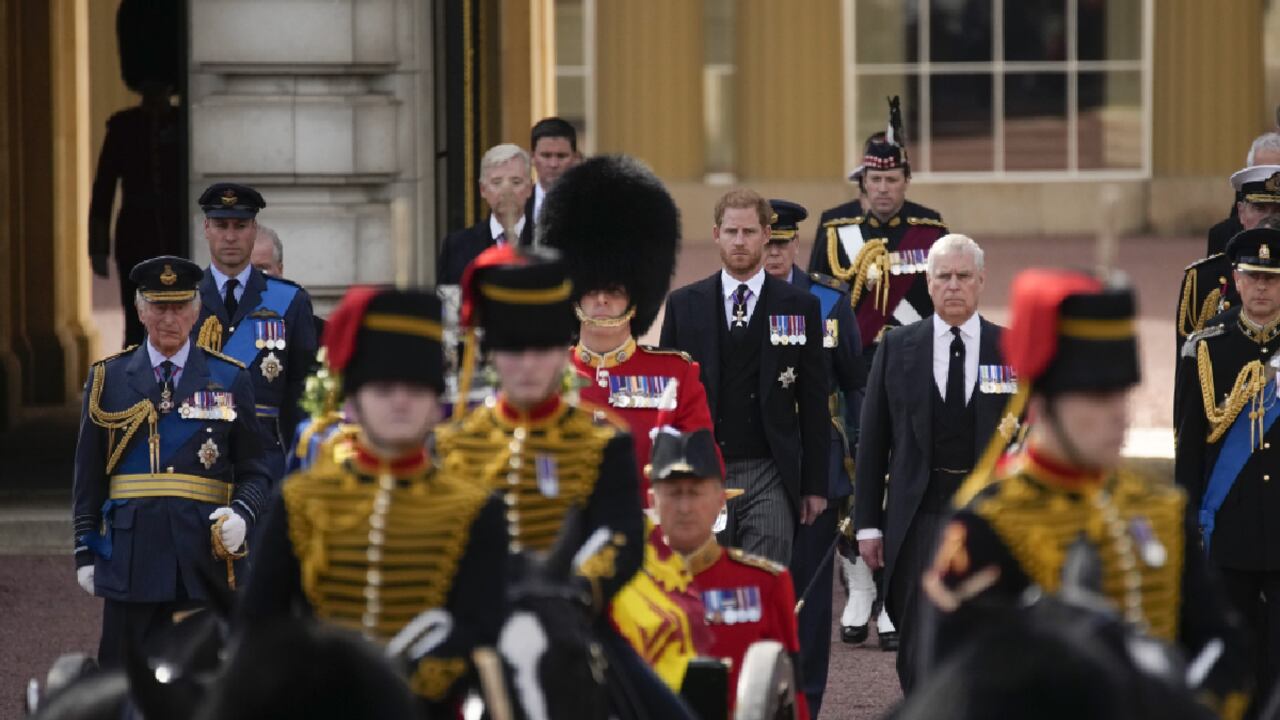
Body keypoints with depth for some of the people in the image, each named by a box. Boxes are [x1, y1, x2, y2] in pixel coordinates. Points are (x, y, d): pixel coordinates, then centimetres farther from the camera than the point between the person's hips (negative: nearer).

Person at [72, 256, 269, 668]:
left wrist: (241, 515, -11)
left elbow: (253, 472, 9)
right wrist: (86, 551, 5)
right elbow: (89, 476, 10)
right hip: (130, 555, 0)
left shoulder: (230, 380, 7)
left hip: (203, 555, 0)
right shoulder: (108, 379, 8)